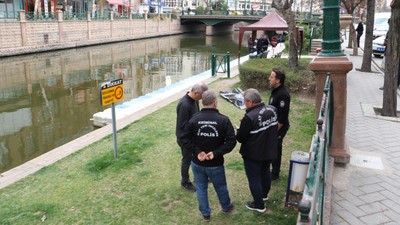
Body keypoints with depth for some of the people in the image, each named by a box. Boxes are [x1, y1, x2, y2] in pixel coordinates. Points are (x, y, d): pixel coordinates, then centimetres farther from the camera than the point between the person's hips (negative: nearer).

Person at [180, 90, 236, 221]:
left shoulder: (194, 119, -11)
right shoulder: (223, 120, -15)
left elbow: (185, 139, -11)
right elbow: (231, 141, -19)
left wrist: (197, 152, -13)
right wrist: (216, 153, -20)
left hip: (197, 163, 1)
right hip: (215, 164, -1)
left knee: (201, 188, 19)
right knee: (221, 187, 23)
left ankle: (205, 214, 35)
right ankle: (226, 207, 48)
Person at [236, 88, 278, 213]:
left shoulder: (250, 117, -31)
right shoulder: (272, 109, -8)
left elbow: (240, 138, -22)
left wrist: (239, 130, 1)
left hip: (253, 154, -7)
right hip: (269, 150, 8)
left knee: (254, 178, 11)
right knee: (265, 172, 28)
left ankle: (259, 205, 25)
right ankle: (264, 194, 50)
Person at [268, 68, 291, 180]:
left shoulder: (283, 94, -27)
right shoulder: (275, 90, 3)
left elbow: (283, 116, -26)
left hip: (279, 127, -9)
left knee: (275, 149, 4)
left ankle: (275, 174, 20)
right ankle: (275, 169, 39)